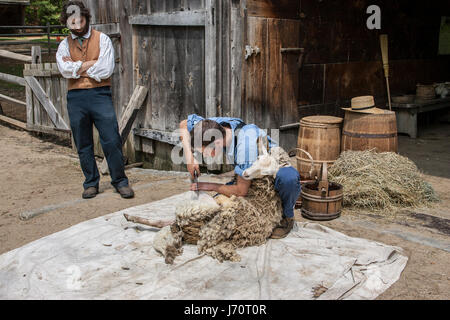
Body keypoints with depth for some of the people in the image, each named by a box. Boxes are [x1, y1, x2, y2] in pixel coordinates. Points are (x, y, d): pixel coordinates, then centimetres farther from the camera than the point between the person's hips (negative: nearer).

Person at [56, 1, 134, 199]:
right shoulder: (65, 45, 11)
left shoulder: (102, 39, 3)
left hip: (100, 94, -3)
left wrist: (76, 67, -3)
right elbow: (65, 69, -7)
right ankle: (91, 183, 20)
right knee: (83, 145, 8)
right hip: (76, 97, 3)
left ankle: (120, 181, 7)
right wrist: (89, 64, -8)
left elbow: (106, 70, -11)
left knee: (112, 141, -5)